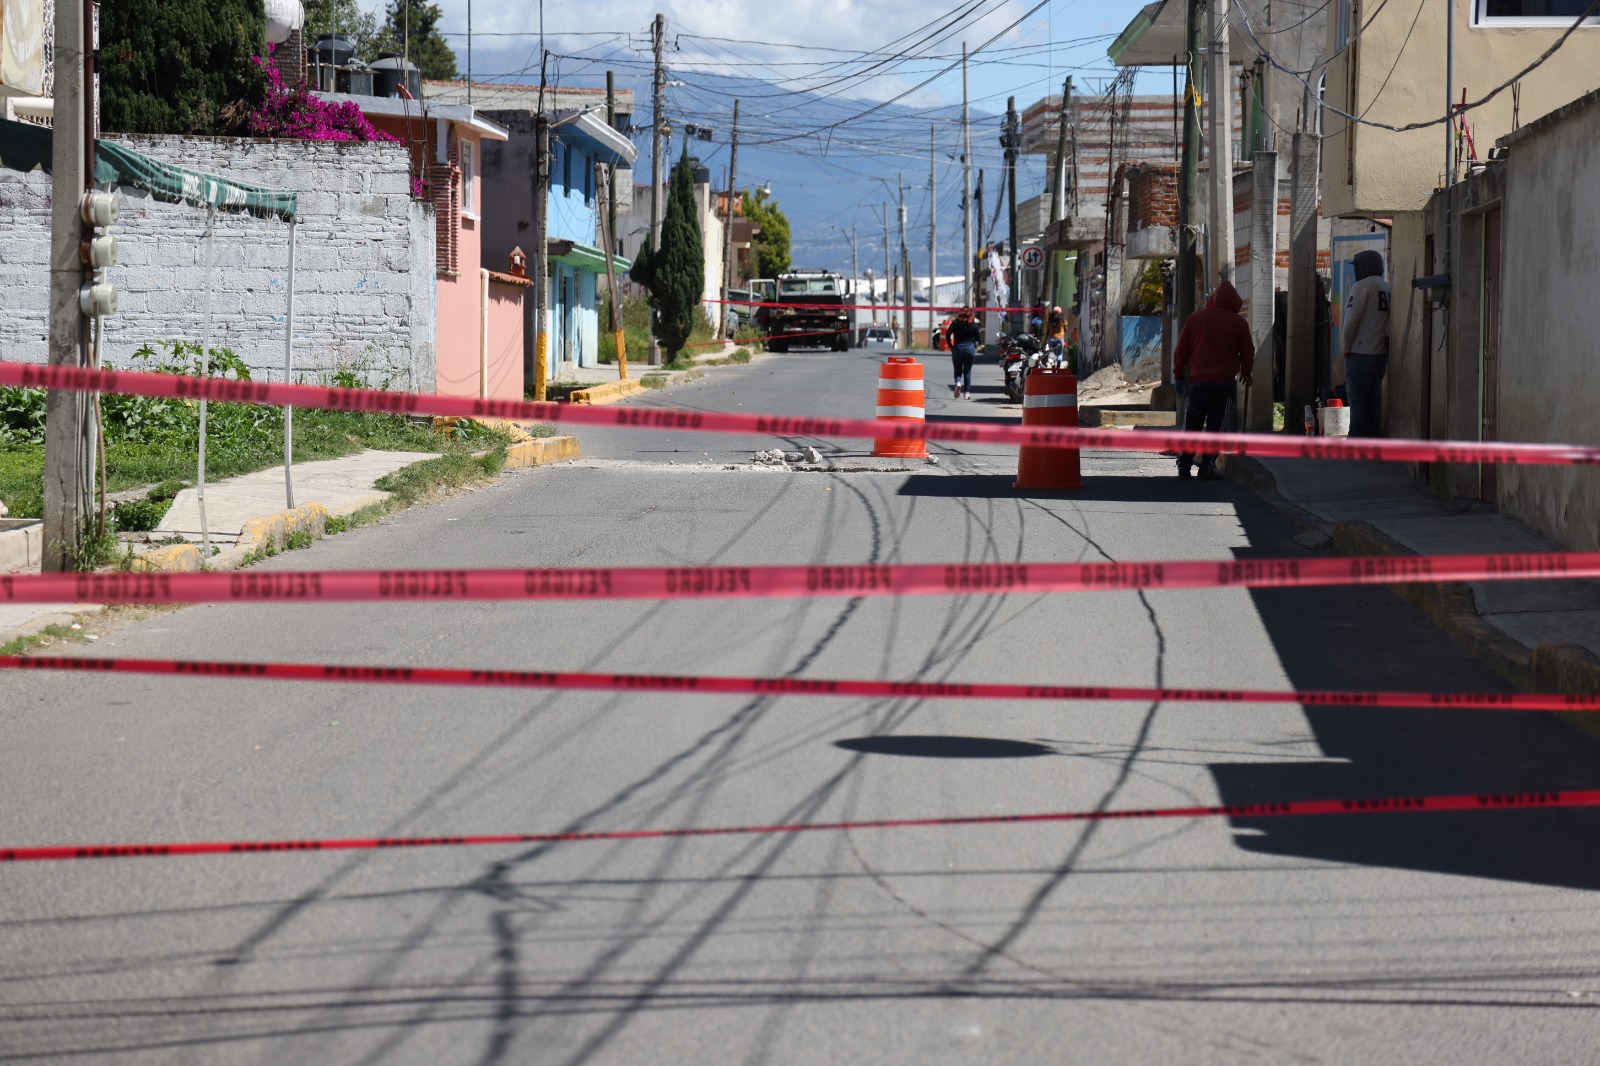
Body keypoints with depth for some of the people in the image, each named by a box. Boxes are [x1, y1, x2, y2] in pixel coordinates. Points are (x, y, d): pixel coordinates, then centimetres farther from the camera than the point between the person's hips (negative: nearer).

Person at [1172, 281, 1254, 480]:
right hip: (1224, 382, -1)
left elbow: (1181, 350, 7)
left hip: (1199, 381, 1)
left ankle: (1184, 466, 8)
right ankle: (1207, 468, -1)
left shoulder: (1195, 318, 5)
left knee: (1192, 426, 10)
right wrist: (1245, 372, 27)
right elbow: (1247, 352, 9)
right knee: (1215, 426, 2)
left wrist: (1179, 374, 18)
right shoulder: (1238, 322, 0)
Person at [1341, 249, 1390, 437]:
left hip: (1361, 353, -7)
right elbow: (1389, 322, 10)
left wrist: (1346, 348, -4)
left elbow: (1351, 319, -14)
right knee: (1373, 399, 13)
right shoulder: (1387, 288, 11)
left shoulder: (1363, 286, -10)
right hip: (1382, 353, 7)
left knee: (1358, 400, -6)